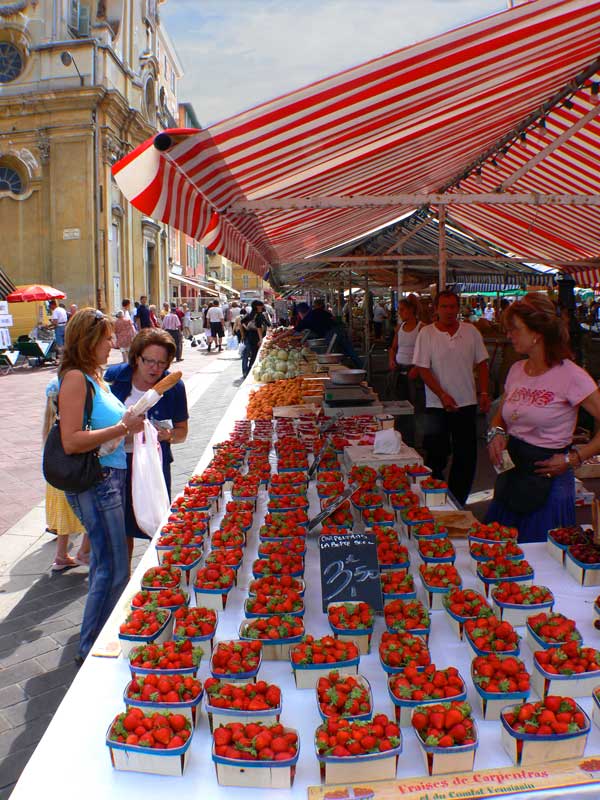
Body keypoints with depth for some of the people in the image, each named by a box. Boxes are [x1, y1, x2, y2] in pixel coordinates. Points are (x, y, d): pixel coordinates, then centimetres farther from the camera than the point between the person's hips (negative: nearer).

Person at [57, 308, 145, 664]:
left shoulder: (96, 376, 13)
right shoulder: (75, 378, -16)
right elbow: (71, 441, -23)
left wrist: (130, 423, 9)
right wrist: (122, 428, -19)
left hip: (113, 477, 9)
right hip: (95, 483, -9)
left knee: (105, 563, 18)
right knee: (114, 569, -2)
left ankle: (100, 635, 34)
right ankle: (91, 650, 13)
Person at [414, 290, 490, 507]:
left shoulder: (471, 331, 4)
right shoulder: (426, 333, -4)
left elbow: (481, 364, 9)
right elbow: (423, 369, -8)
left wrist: (484, 393, -1)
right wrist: (443, 395, -17)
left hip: (467, 403, 3)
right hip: (437, 405, -3)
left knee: (466, 456, 7)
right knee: (436, 455, 3)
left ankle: (457, 502, 21)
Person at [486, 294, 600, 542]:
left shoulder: (570, 375, -14)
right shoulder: (516, 370, 6)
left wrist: (572, 458, -16)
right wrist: (497, 433, -3)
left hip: (546, 482, -6)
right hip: (511, 473, 6)